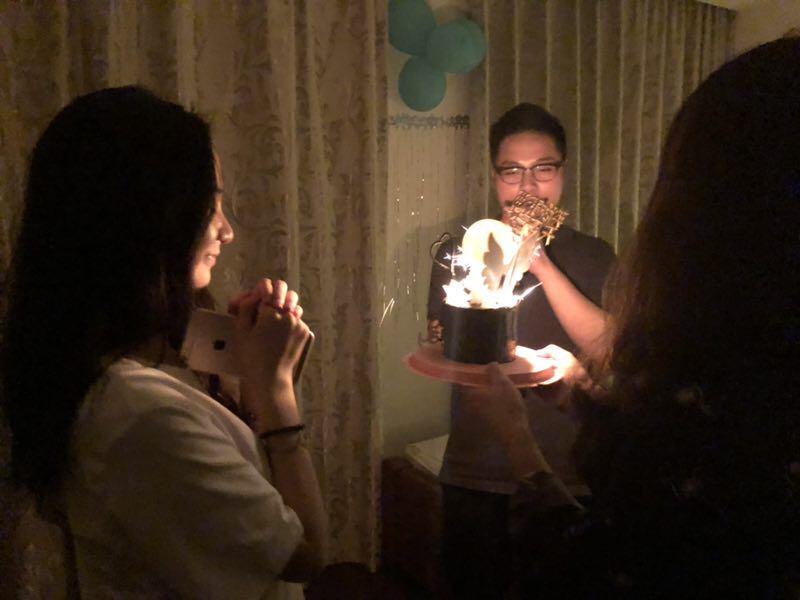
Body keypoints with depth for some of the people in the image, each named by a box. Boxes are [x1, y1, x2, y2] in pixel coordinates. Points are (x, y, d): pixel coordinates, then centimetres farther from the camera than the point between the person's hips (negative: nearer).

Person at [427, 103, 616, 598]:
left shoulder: (593, 255, 1)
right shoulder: (461, 250, 2)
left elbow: (604, 346, -13)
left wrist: (542, 265, -21)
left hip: (566, 476, 0)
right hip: (474, 478, 0)